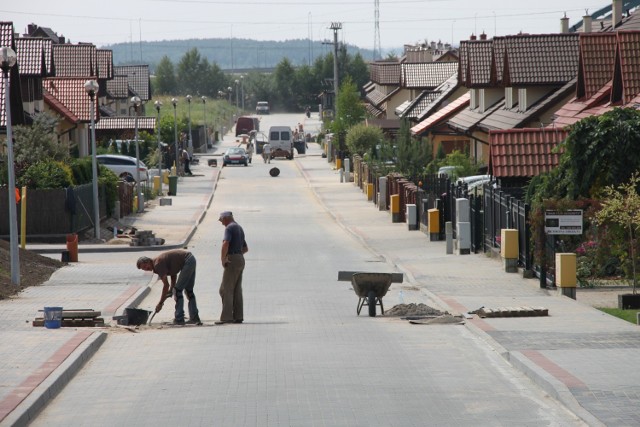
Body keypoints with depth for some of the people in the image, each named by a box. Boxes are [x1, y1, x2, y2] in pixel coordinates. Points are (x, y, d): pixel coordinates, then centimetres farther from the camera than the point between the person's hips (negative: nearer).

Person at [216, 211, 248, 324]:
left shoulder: (229, 228, -11)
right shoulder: (240, 229, 20)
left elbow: (225, 244, -26)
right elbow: (245, 248, 30)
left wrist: (222, 259, -17)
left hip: (232, 261, -9)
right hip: (240, 259, 9)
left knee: (226, 290, -8)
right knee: (236, 290, 8)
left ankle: (226, 317, -14)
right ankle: (238, 316, 6)